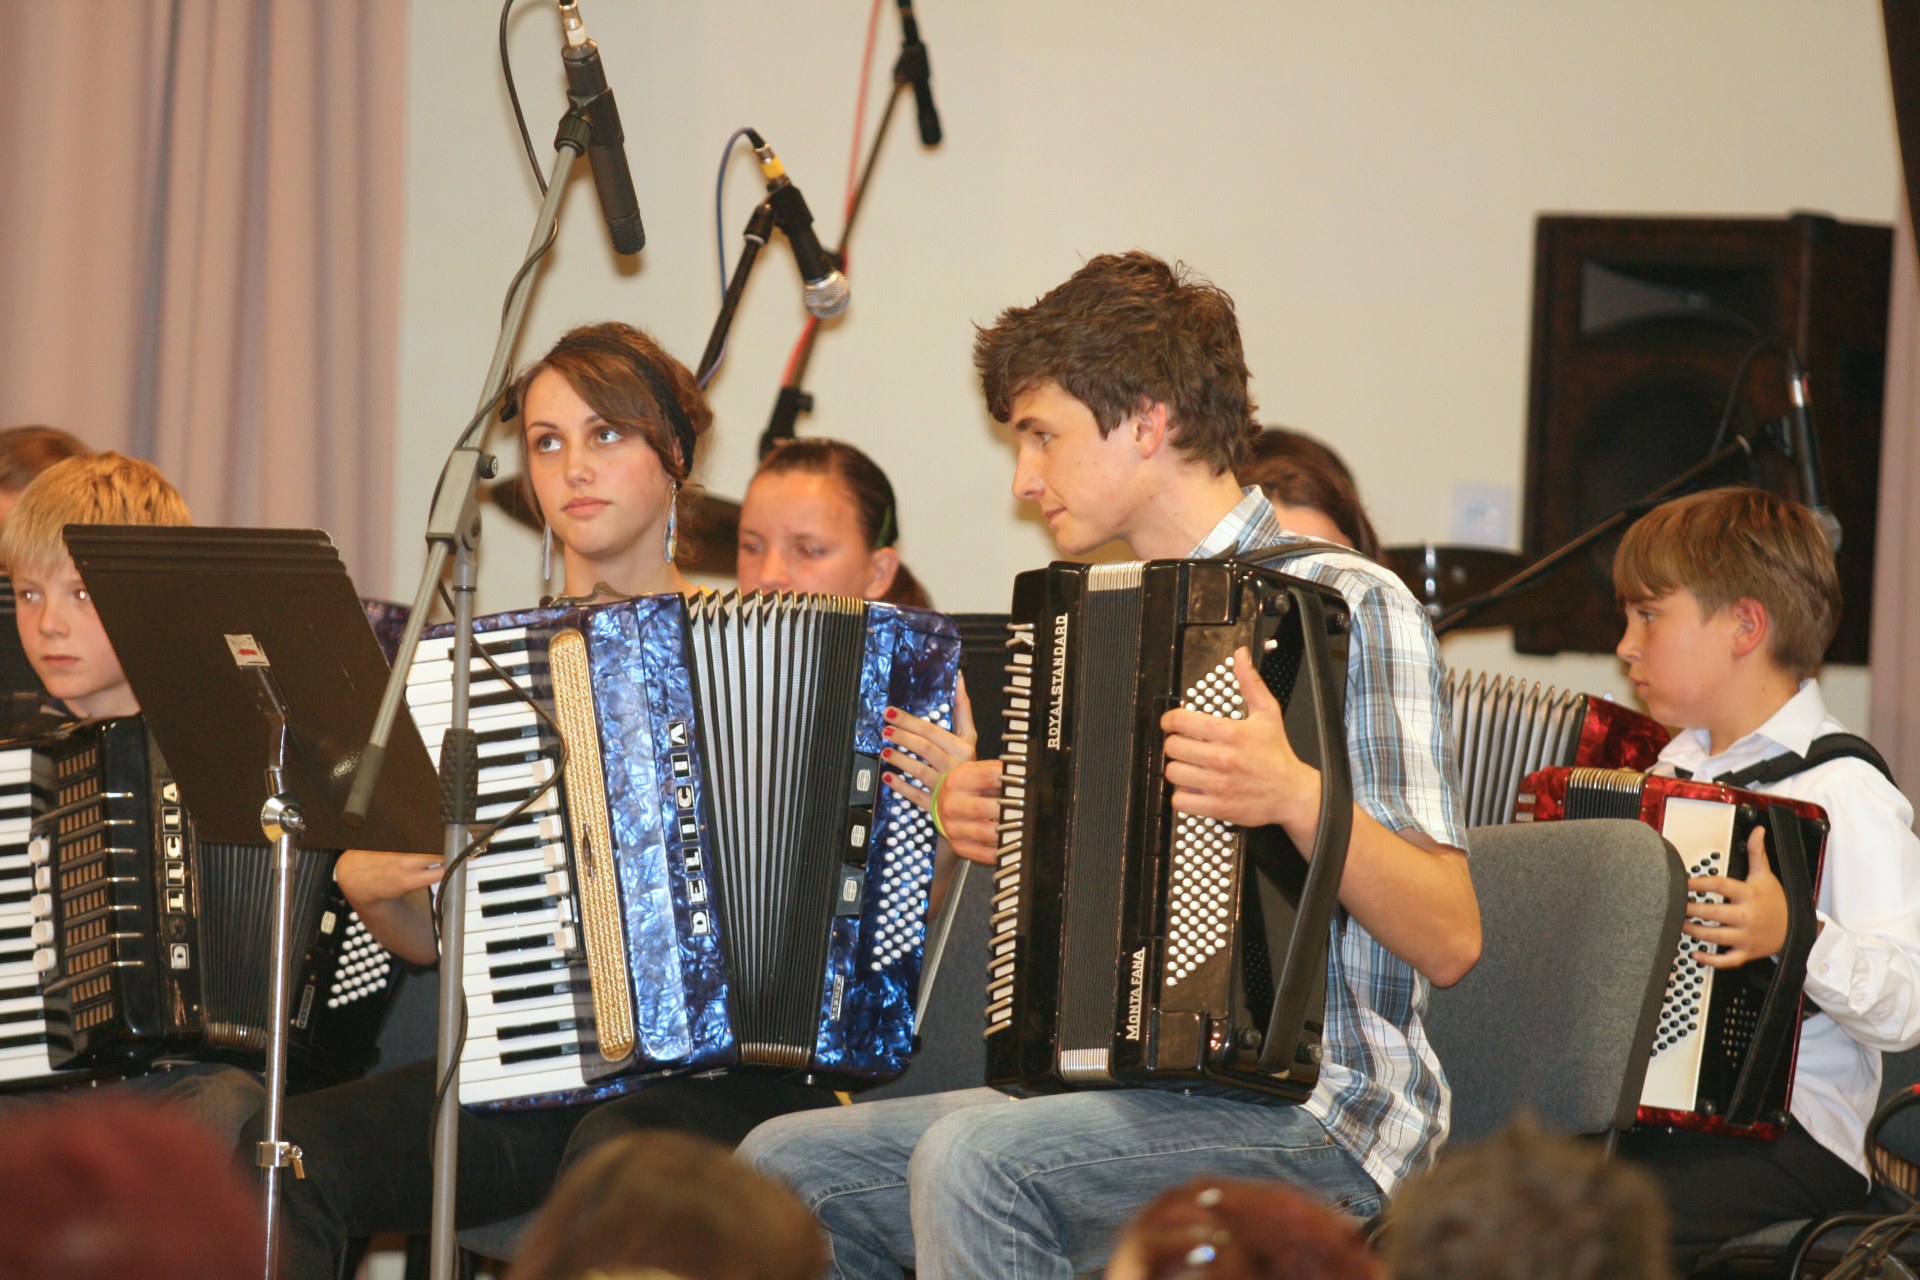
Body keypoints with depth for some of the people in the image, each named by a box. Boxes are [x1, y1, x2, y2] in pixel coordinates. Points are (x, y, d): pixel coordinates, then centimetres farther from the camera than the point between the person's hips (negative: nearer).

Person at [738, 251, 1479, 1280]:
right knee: (784, 1163, -1)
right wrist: (989, 833, 7)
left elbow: (1450, 943, -16)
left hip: (1312, 1119, -9)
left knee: (972, 1159, -31)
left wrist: (1296, 797, -32)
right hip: (1145, 1095, 9)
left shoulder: (1346, 606, -8)